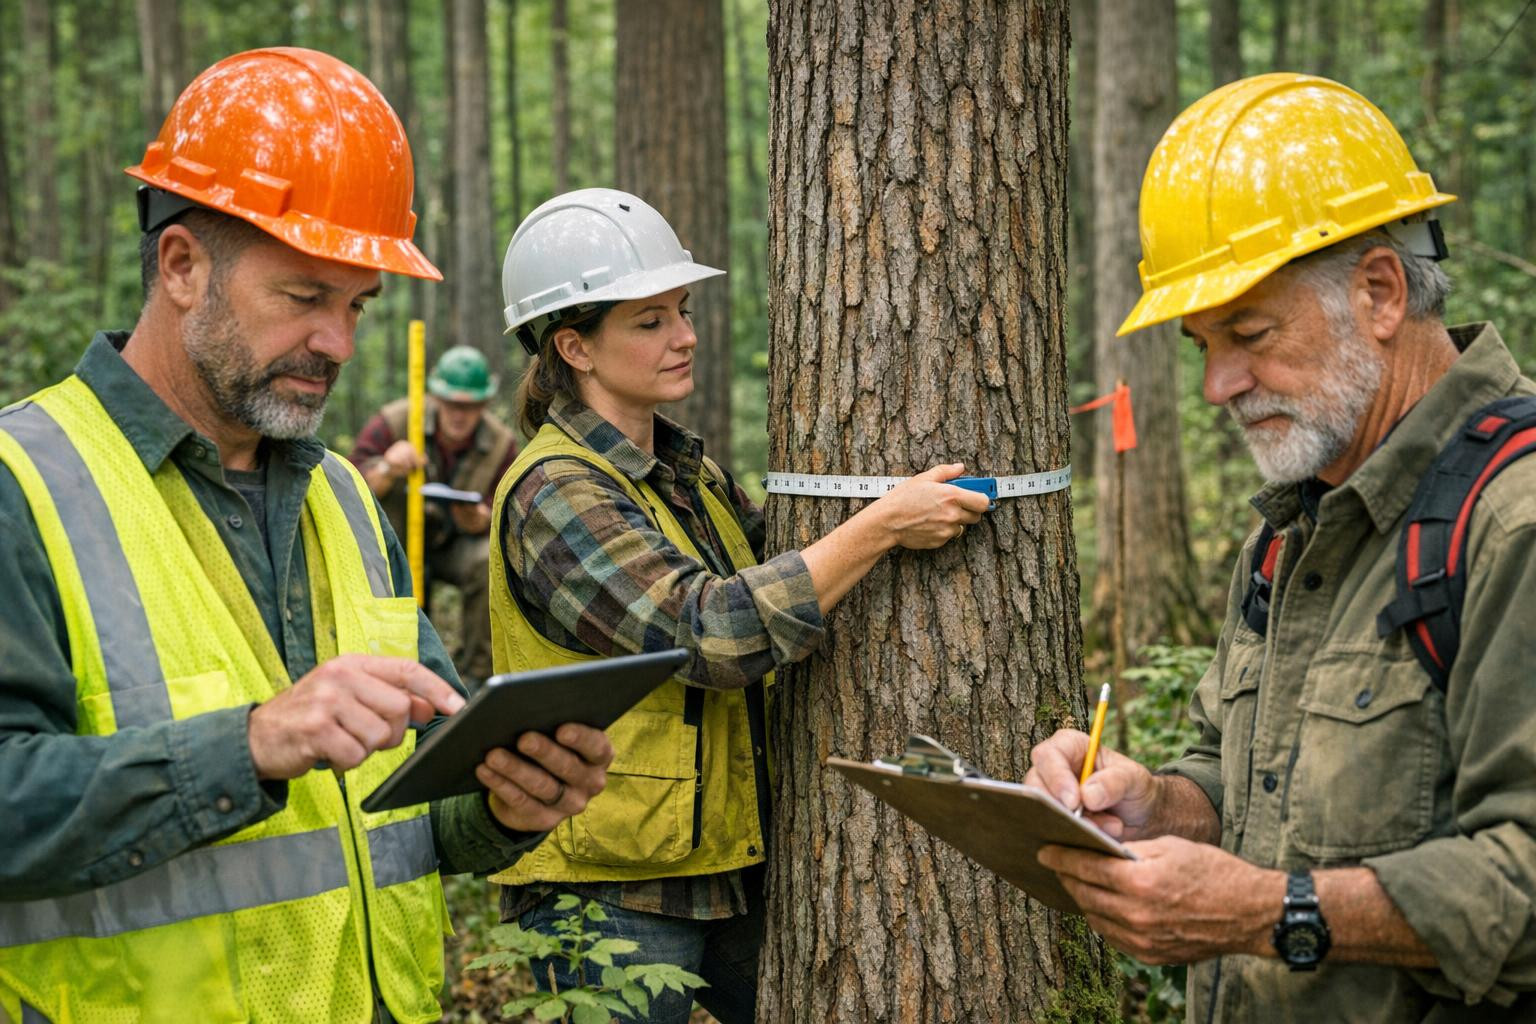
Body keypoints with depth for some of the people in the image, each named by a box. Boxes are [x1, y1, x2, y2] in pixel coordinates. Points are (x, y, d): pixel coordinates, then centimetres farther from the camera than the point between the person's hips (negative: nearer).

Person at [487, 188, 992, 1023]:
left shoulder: (691, 474, 11)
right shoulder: (555, 494, -16)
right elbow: (713, 632, -26)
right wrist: (883, 525, -25)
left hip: (726, 869, 8)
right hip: (613, 891, -8)